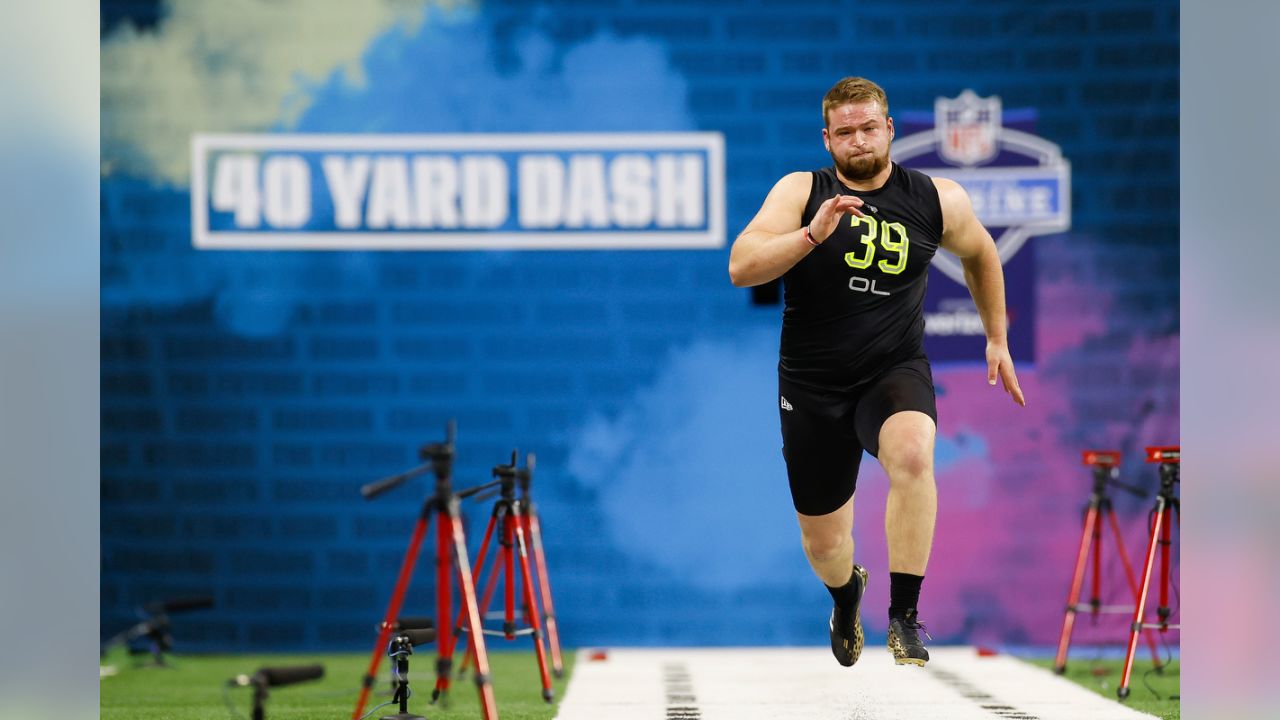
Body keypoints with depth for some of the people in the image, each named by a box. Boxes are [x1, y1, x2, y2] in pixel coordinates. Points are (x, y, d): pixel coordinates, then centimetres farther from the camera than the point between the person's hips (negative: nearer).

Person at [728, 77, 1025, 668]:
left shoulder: (939, 200, -1)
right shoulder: (801, 192, -6)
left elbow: (980, 254, 20)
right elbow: (740, 268, -18)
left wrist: (997, 340, 22)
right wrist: (811, 235, -31)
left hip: (895, 371, -1)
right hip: (812, 383, 1)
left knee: (912, 454, -36)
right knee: (822, 540, 11)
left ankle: (904, 615, -26)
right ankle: (846, 596, 50)